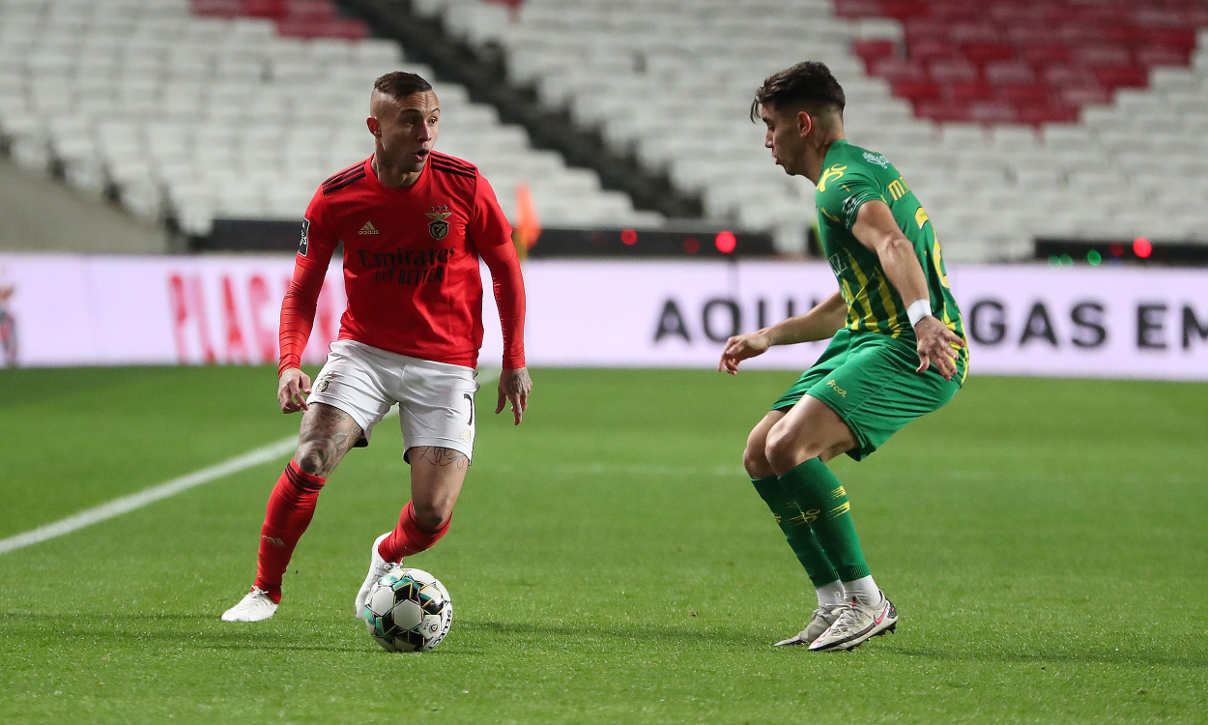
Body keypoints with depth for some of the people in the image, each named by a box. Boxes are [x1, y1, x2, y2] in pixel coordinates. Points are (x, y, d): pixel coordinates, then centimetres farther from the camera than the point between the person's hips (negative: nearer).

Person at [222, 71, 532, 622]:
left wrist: (514, 362, 1)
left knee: (433, 514, -10)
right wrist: (289, 364, -16)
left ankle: (387, 556, 28)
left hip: (445, 363, 0)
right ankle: (265, 591, -1)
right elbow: (302, 291, 0)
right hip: (363, 349, 0)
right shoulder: (336, 197, -10)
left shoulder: (464, 185, -11)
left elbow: (506, 271, 3)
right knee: (311, 461, -22)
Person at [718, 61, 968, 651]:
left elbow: (892, 244, -33)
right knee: (760, 455, 6)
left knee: (789, 446, -26)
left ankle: (865, 599, -20)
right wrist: (769, 337, 40)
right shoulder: (858, 169, 24)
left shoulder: (844, 179, -11)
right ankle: (835, 604, 7)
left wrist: (921, 318, -49)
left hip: (909, 353, -11)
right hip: (867, 337, 11)